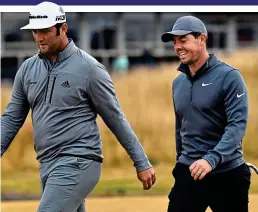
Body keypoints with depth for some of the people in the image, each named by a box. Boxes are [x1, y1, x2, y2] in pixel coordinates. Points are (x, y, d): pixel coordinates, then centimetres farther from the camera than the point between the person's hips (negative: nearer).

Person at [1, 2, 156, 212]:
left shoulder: (89, 68, -8)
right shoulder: (28, 69, 9)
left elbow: (116, 119, -4)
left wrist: (142, 164, -2)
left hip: (78, 165, -7)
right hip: (47, 165, 7)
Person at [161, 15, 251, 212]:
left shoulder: (229, 77, -9)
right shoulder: (178, 82, 11)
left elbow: (237, 125, -18)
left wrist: (212, 159, -30)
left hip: (227, 174, -5)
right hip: (188, 172, 5)